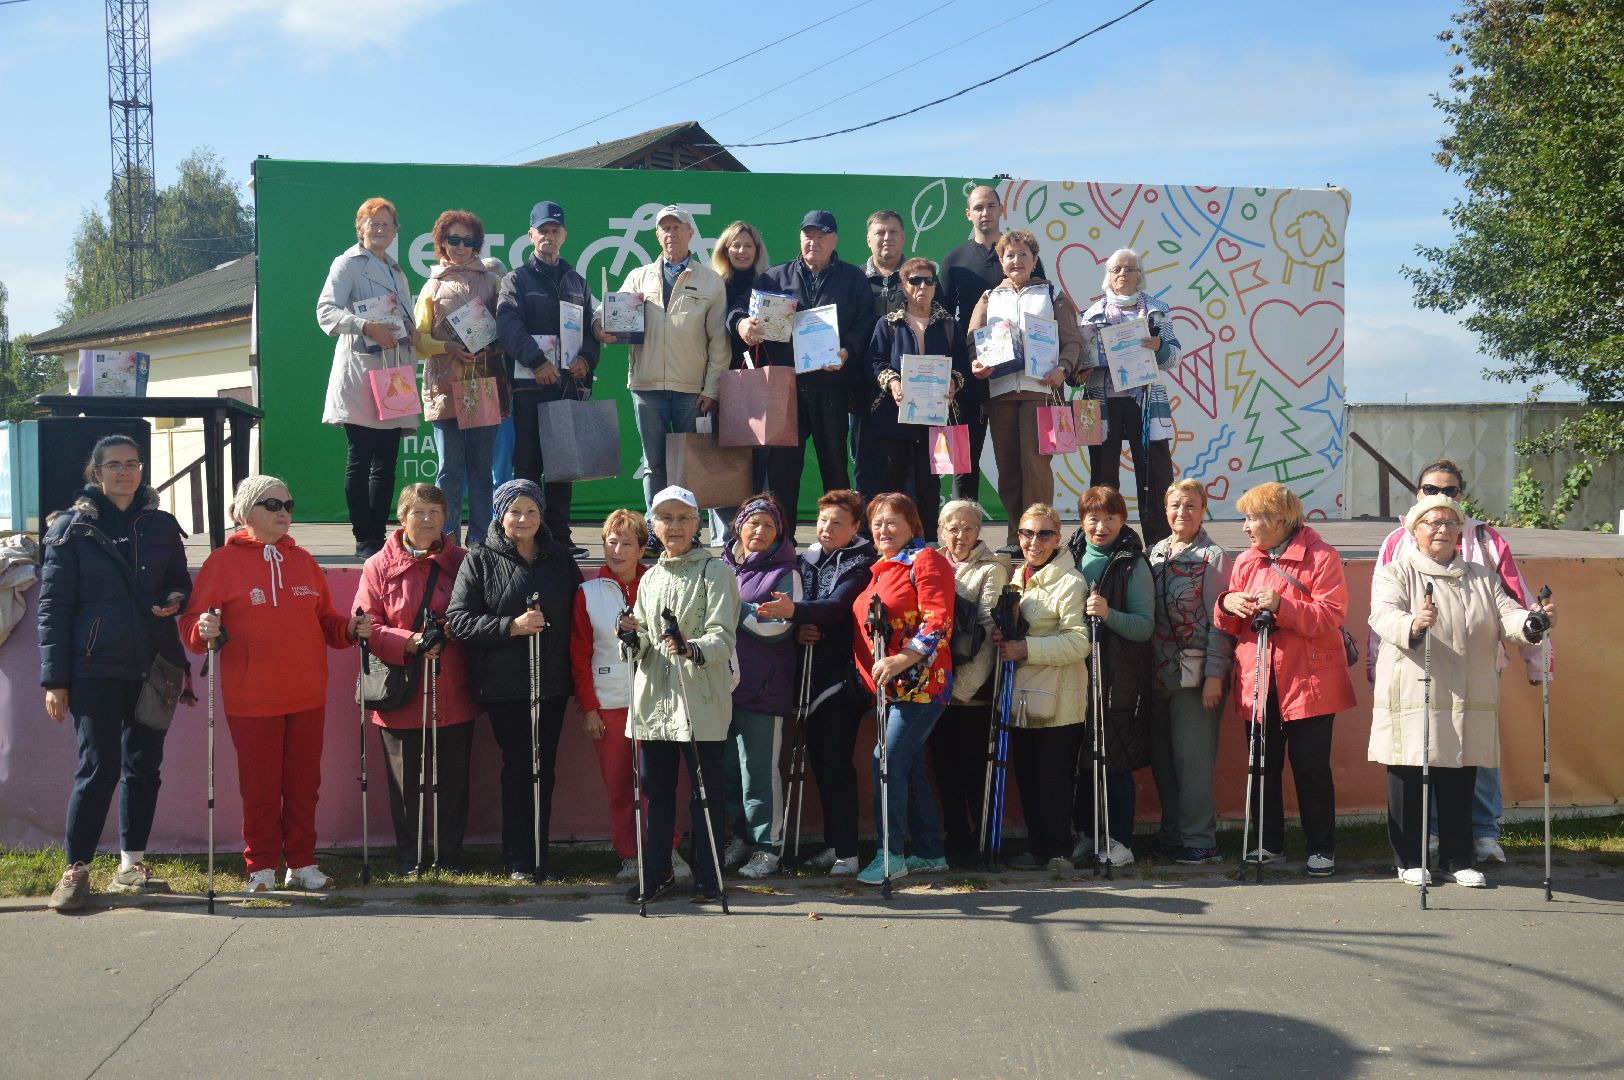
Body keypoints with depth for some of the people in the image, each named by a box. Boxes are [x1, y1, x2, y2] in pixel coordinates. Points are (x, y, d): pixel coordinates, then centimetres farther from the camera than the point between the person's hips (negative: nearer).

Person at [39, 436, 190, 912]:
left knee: (143, 765, 8)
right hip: (95, 670, -3)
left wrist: (176, 600, -6)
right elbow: (53, 607, -1)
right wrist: (54, 679, -6)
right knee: (98, 766, -7)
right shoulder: (72, 528, 0)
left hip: (152, 666, 3)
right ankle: (77, 868, 6)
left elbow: (181, 584, 20)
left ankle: (131, 863, 20)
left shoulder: (161, 527, 9)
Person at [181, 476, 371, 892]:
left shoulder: (302, 560, 12)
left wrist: (350, 628, -3)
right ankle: (261, 868, 16)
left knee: (303, 783, 9)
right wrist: (203, 631, -25)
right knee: (259, 787, 4)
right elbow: (192, 623, -4)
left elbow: (326, 620, 16)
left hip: (307, 698, 4)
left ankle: (301, 864, 20)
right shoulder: (223, 561, -1)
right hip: (251, 700, -4)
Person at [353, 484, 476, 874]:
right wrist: (409, 642, -19)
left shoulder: (462, 562, 5)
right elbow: (366, 626, -4)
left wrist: (449, 633, -14)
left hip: (453, 694, 1)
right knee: (405, 779, 8)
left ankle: (450, 852, 22)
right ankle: (409, 854, 22)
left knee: (453, 776, 8)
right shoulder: (379, 566, 1)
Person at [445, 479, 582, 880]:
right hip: (505, 686, -3)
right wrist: (512, 625, -18)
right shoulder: (479, 561, 0)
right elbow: (458, 619, -7)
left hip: (551, 682, 4)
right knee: (518, 768, -3)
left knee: (543, 769, 7)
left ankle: (539, 856, 17)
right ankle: (519, 861, 6)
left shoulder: (559, 558, 11)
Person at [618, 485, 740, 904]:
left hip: (700, 700, -5)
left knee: (704, 792, -1)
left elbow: (722, 634, -12)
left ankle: (708, 878, 8)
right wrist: (634, 636, -5)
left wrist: (693, 648, -32)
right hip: (654, 699, 6)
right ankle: (657, 874, 20)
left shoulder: (715, 571, -1)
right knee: (657, 790, 10)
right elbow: (643, 646, 18)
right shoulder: (651, 578, 17)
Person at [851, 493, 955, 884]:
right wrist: (869, 673, 16)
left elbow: (938, 622, -18)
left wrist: (900, 660, -27)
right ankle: (930, 853, 21)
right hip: (888, 687, 9)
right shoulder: (879, 569, 18)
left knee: (889, 762, -13)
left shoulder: (925, 561, -8)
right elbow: (866, 623, 28)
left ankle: (890, 854, -6)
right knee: (911, 768, 12)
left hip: (920, 683, -9)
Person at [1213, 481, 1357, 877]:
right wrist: (1227, 604, -8)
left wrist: (1283, 606, -25)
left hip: (1309, 683, -5)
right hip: (1257, 681, 5)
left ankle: (1321, 848, 11)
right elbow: (1228, 625, 14)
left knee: (1311, 767, 0)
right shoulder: (1246, 561, 12)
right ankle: (1269, 842, 20)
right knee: (1263, 765, 8)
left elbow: (1331, 617, -13)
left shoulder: (1321, 557, -5)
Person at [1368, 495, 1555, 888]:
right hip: (1412, 699, -4)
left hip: (1468, 702, 4)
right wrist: (1413, 623, -38)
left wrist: (1533, 622, -17)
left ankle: (1458, 860, 19)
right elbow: (1384, 616, -16)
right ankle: (1410, 860, 13)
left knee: (1460, 784, 8)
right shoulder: (1395, 574, 2)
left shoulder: (1482, 578, 17)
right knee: (1408, 781, 1)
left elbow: (1507, 615, 6)